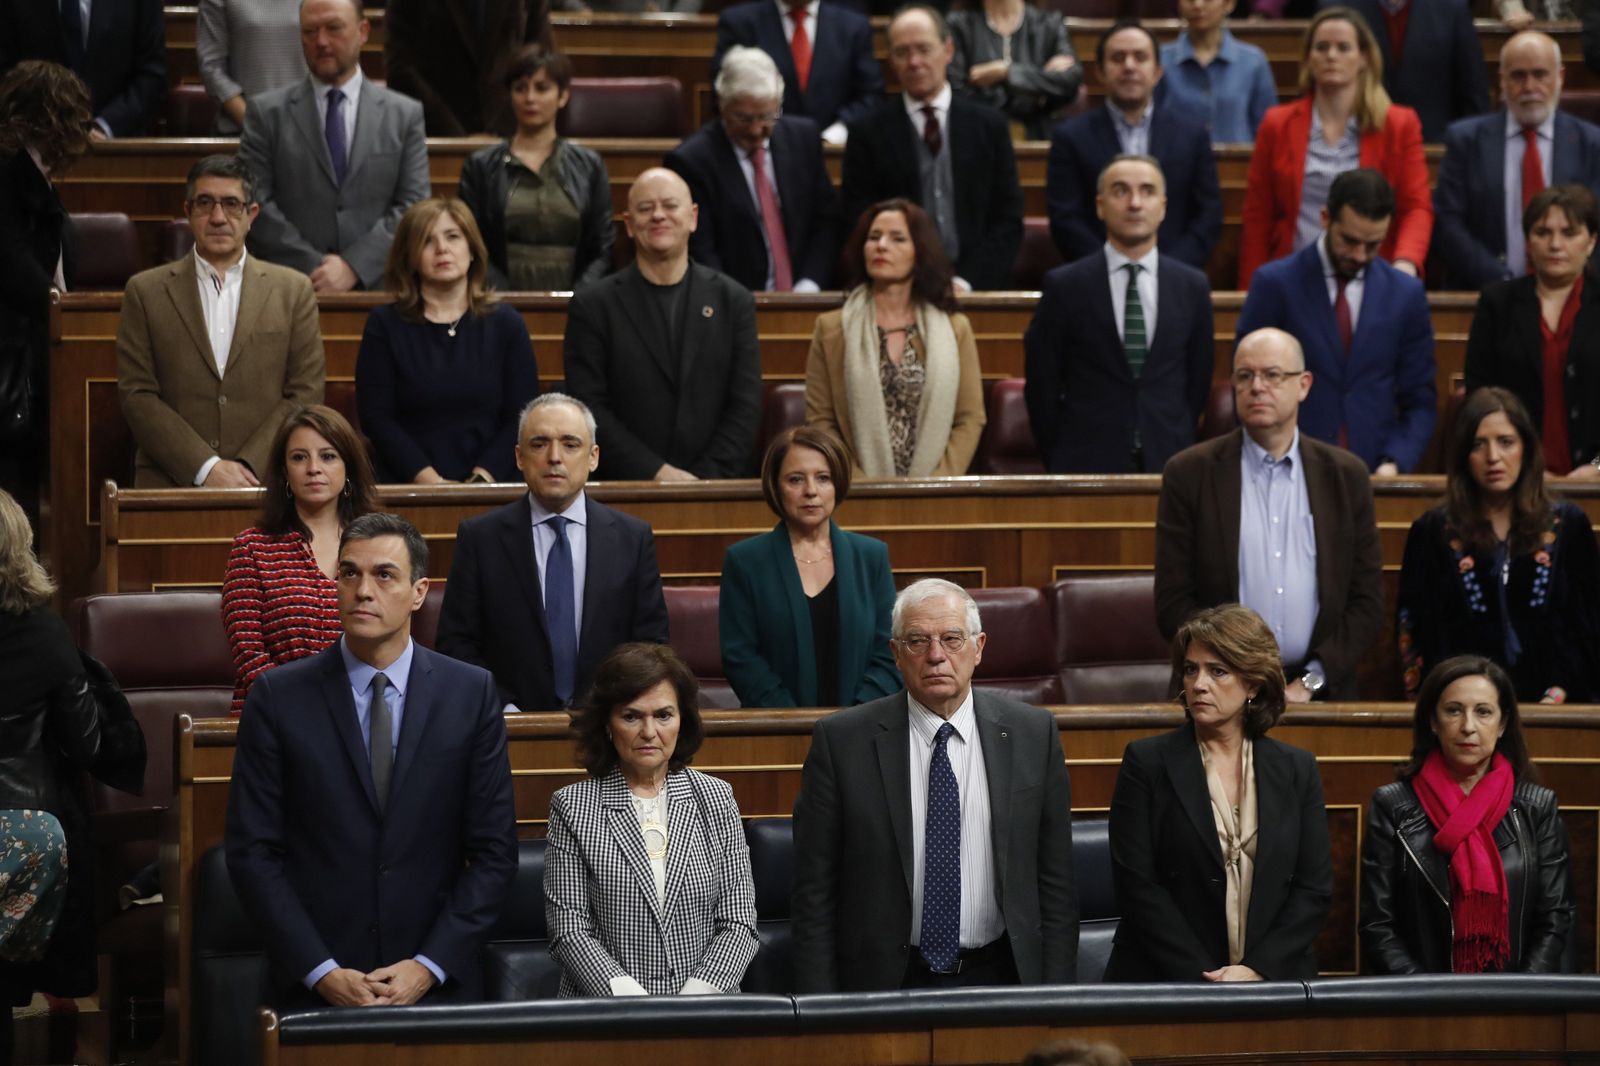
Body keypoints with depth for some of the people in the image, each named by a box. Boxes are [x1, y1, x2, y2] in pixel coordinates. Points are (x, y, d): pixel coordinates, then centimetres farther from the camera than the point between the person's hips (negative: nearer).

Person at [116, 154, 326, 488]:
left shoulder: (293, 291, 12)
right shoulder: (145, 292, 10)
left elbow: (306, 394, 8)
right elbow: (137, 395, 4)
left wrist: (246, 467, -5)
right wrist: (206, 468, -7)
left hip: (265, 483, 1)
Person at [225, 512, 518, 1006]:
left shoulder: (471, 693, 2)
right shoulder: (278, 697, -1)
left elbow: (494, 852, 2)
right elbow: (251, 851, -3)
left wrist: (429, 966, -8)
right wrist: (322, 973, -11)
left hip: (438, 982, 1)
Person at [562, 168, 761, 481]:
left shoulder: (733, 300, 12)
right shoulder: (592, 306, 6)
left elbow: (745, 406, 7)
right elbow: (590, 408, 0)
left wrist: (706, 477, -7)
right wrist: (656, 473, -10)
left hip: (711, 485, 1)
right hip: (625, 488, -1)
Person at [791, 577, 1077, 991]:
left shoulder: (1033, 734, 8)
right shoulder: (841, 740, 1)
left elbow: (1055, 883, 10)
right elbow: (814, 894, 3)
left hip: (998, 974, 2)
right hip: (883, 984, -2)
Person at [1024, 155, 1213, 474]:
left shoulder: (1192, 287, 6)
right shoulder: (1064, 286, 0)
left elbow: (1198, 380, 12)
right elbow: (1042, 385, 3)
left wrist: (1177, 446, 9)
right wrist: (1063, 460, 4)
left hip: (1168, 468, 2)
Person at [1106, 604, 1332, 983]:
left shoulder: (1297, 770, 12)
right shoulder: (1146, 762, 5)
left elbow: (1316, 887, 7)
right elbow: (1136, 884, -2)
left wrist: (1256, 969, -7)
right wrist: (1202, 977, -10)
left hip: (1273, 979, 1)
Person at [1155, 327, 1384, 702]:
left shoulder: (1346, 476, 11)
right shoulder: (1189, 473, 5)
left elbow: (1367, 601, 11)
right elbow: (1173, 602, 3)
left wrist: (1310, 682, -2)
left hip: (1320, 691, 2)